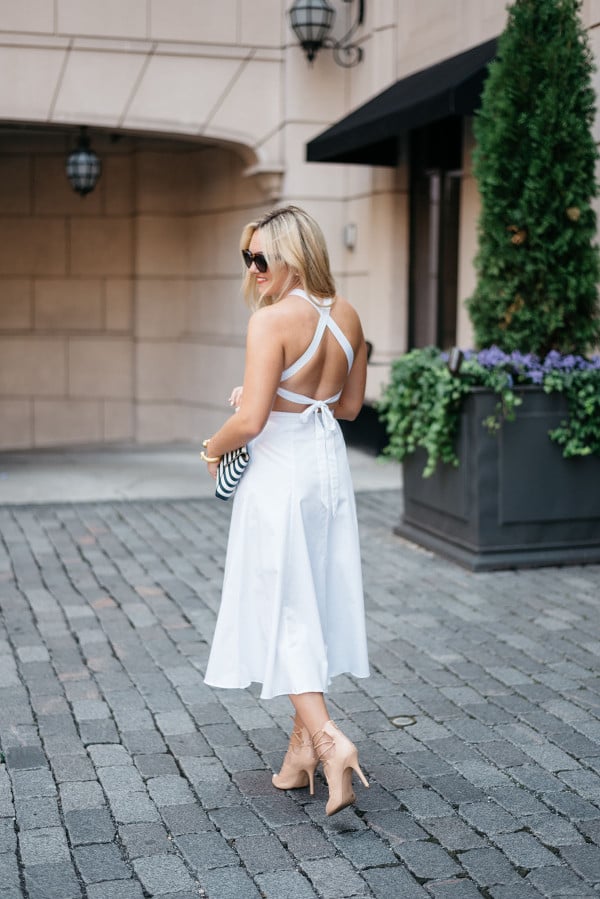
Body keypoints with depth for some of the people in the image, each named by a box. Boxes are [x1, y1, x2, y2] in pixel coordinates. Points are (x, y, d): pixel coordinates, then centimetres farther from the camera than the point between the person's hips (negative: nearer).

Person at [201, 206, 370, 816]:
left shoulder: (272, 319, -18)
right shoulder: (345, 316, 4)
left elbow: (251, 421, -22)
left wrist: (213, 449, -3)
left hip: (280, 473, -7)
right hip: (329, 466, 7)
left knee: (283, 611, 2)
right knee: (315, 605, 13)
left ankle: (328, 739, -11)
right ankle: (301, 753, 23)